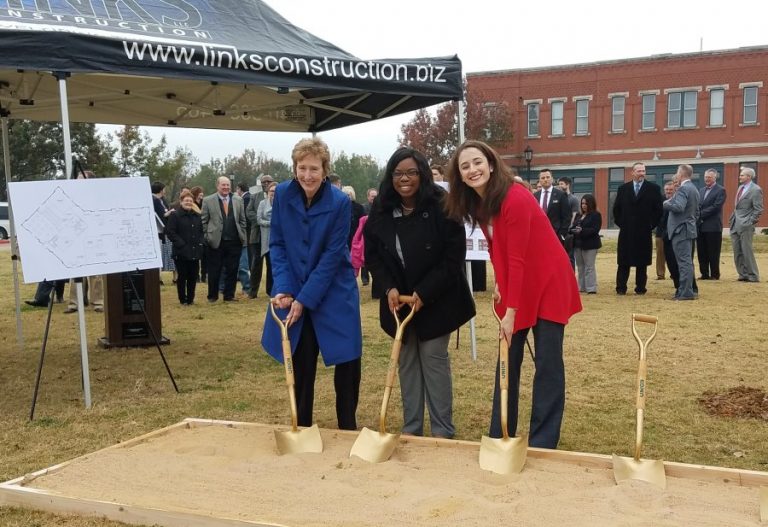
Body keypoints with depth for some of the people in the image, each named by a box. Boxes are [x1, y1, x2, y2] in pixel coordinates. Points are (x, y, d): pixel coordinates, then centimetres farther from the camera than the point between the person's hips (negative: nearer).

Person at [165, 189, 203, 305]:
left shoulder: (197, 216, 13)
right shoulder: (174, 216, -5)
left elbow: (201, 230, 19)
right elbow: (170, 232, -10)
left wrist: (200, 243, 3)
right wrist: (182, 244, -15)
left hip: (195, 252, 5)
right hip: (181, 253, -5)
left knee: (193, 276, 8)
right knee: (182, 276, 2)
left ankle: (190, 298, 18)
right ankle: (183, 299, 12)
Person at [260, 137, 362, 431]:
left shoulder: (340, 202, -15)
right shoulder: (283, 194, -7)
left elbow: (332, 256, -15)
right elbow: (277, 244, -3)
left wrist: (305, 299, -17)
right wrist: (283, 289, -14)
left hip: (334, 293, -2)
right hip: (293, 292, 2)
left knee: (347, 359, 1)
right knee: (301, 363, 8)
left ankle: (347, 427, 18)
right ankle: (302, 426, 23)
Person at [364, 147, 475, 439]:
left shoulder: (441, 207, -16)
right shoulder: (381, 212, -3)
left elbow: (454, 256, -16)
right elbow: (371, 254, 2)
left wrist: (424, 292, -19)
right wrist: (388, 287, -13)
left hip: (435, 299, -4)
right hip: (398, 299, 4)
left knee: (434, 358, 1)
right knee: (406, 360, 10)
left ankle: (443, 431, 13)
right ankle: (411, 428, 21)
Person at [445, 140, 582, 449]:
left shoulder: (515, 199, -23)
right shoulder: (479, 204, 2)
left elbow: (518, 259, -25)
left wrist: (511, 311, -25)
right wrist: (499, 285, 0)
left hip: (547, 284, -8)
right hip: (516, 286, 8)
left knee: (547, 363, -2)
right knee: (508, 362, 9)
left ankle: (542, 443, 7)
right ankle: (500, 436, 19)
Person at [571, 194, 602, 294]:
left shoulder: (596, 215, -3)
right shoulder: (579, 216, 17)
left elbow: (595, 230, -14)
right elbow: (573, 226, 18)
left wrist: (582, 231, -24)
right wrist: (573, 230, -5)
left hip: (590, 245, -7)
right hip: (578, 244, 7)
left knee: (589, 266, -7)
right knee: (580, 267, 9)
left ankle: (591, 288, -5)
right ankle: (582, 287, 15)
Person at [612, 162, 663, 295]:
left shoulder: (653, 188, 3)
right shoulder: (623, 189, 9)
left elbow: (658, 209, 3)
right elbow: (616, 208, 13)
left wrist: (652, 224, -2)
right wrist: (620, 223, 5)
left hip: (644, 231, -1)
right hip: (626, 231, 1)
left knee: (642, 262, 3)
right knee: (623, 261, 2)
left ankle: (640, 288, 9)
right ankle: (621, 288, 6)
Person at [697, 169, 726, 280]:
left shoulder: (720, 190, -4)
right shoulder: (701, 190, 17)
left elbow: (715, 207, -14)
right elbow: (698, 205, 12)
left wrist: (701, 214, -14)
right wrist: (698, 216, -7)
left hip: (713, 226, -6)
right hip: (701, 226, 6)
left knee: (713, 253, 0)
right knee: (702, 252, 7)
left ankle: (715, 274, 8)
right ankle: (704, 274, 14)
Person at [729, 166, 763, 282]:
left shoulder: (756, 190, -10)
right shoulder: (741, 187, 14)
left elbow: (758, 210, -12)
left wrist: (750, 222, -15)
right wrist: (732, 218, 12)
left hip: (745, 225, -8)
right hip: (735, 224, 8)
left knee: (747, 251, -5)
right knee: (737, 252, 8)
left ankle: (753, 276, 5)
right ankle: (743, 275, 15)